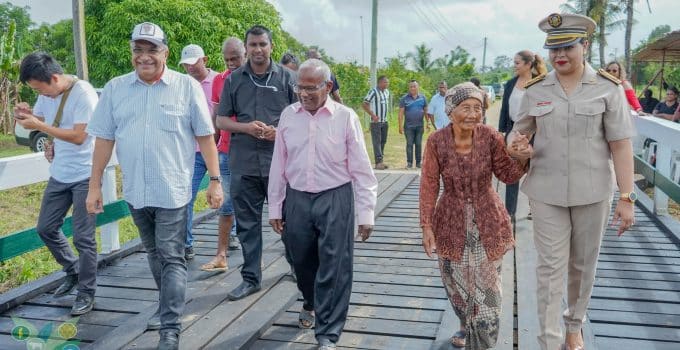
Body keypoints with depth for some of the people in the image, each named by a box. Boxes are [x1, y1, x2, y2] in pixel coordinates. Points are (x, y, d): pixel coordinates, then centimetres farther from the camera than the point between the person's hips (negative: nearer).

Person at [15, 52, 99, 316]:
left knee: (83, 237, -2)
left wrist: (38, 125, -23)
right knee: (45, 228, 14)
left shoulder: (84, 94, -19)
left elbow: (79, 136, -22)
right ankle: (73, 271, 35)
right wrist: (26, 114, -5)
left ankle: (86, 293, 12)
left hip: (84, 176, -8)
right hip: (59, 174, 8)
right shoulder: (47, 92, 4)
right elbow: (40, 120, 18)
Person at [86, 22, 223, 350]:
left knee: (172, 258, -2)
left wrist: (214, 180, -6)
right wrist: (95, 185, 6)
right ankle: (168, 306, 37)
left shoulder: (187, 86, -4)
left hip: (172, 190, -4)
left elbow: (205, 136, -3)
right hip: (135, 191, 4)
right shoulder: (115, 88, 4)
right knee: (154, 254, 19)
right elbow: (104, 138, 7)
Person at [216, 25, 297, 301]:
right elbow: (221, 120, 8)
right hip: (243, 163, 2)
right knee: (247, 223, 8)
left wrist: (280, 131, -13)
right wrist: (246, 127, -10)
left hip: (280, 161, -2)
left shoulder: (286, 77, 3)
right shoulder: (234, 79, 7)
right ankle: (251, 278, 20)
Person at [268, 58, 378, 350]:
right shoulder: (288, 115, 2)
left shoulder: (345, 117, -7)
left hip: (335, 199, -3)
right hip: (296, 199, 4)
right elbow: (279, 165, 8)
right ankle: (311, 303, 49)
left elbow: (361, 169, -5)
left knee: (334, 269, -2)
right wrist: (275, 207, 9)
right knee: (302, 261, 18)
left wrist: (365, 212, -6)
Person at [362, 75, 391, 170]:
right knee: (377, 142, -7)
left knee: (383, 141, 10)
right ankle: (378, 162, -8)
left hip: (384, 121, 7)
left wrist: (387, 115, 11)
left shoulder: (387, 92, 12)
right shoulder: (373, 92, -12)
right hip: (376, 121, -7)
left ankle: (381, 160, 17)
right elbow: (364, 105, -13)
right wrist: (373, 115, -17)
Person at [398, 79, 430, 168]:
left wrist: (428, 122, 5)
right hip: (408, 126, -2)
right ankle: (409, 162, 6)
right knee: (409, 144, 0)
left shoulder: (422, 98, 7)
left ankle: (418, 162, 12)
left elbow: (426, 111, 11)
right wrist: (400, 126, -7)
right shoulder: (404, 98, 0)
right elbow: (401, 113, -2)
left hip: (419, 125, 2)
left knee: (418, 144, 6)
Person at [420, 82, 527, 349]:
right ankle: (467, 328, 47)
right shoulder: (437, 141, -15)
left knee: (486, 288, 4)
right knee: (457, 284, 19)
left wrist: (521, 157, -25)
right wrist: (427, 225, -8)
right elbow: (429, 186, -8)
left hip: (487, 222, 0)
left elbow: (507, 175, -4)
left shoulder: (489, 136, -13)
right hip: (452, 223, 1)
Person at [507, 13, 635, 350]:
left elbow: (621, 146, -5)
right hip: (546, 192, 1)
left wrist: (627, 197, -9)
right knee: (550, 267, 2)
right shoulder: (535, 89, 0)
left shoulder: (608, 88, -5)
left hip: (592, 193, 0)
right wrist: (513, 145, -14)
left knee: (583, 265, 15)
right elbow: (519, 130, 11)